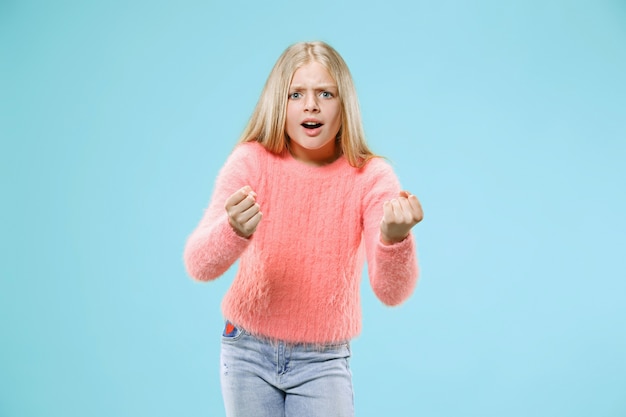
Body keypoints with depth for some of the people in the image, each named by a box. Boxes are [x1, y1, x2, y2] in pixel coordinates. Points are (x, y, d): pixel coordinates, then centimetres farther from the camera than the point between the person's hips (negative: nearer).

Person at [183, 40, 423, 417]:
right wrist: (235, 230, -46)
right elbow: (199, 266, -24)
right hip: (249, 350, 1)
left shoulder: (371, 177, -14)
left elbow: (392, 291, -24)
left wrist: (394, 239, -46)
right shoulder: (251, 161, -14)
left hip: (323, 360, 0)